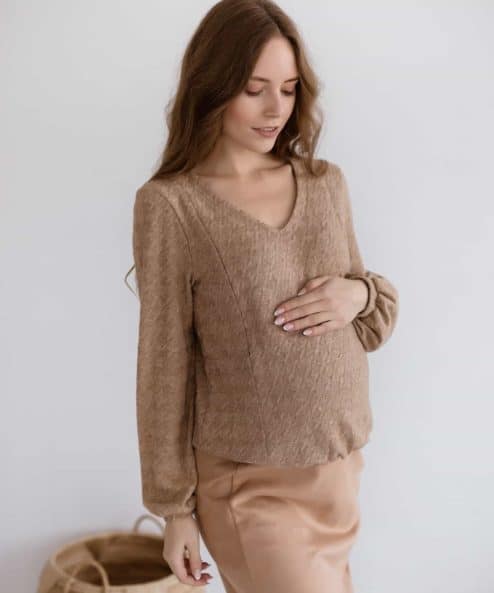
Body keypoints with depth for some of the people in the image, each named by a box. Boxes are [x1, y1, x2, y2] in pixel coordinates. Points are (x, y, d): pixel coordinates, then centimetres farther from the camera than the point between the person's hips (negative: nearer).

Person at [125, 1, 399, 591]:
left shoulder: (327, 183, 4)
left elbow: (375, 320, 13)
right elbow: (164, 363, -7)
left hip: (341, 465, 5)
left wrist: (360, 294, -11)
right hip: (248, 483, -5)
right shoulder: (169, 204, -11)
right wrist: (175, 506, -3)